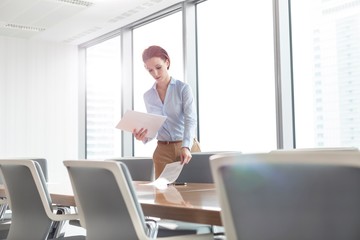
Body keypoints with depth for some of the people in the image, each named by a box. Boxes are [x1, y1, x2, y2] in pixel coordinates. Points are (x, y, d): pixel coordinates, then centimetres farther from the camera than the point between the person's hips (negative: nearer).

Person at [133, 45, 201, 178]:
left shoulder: (183, 88, -4)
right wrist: (144, 137, -14)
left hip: (187, 147, -3)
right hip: (163, 151, 3)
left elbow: (191, 119, -15)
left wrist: (186, 146, -31)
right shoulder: (148, 96, 8)